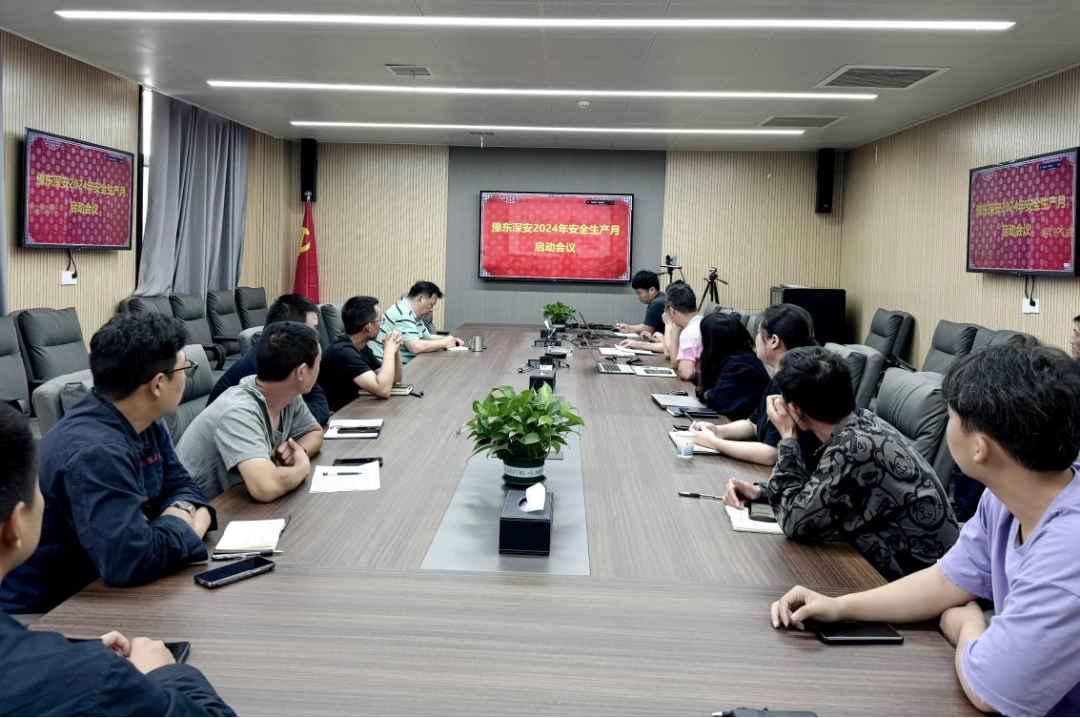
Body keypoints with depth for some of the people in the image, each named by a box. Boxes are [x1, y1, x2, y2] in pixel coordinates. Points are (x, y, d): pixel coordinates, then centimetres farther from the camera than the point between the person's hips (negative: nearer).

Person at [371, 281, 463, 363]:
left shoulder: (412, 313, 12)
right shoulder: (404, 314, -17)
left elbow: (427, 337, 23)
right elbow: (416, 347, -26)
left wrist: (449, 339, 6)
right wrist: (444, 343, -14)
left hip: (402, 365, 9)